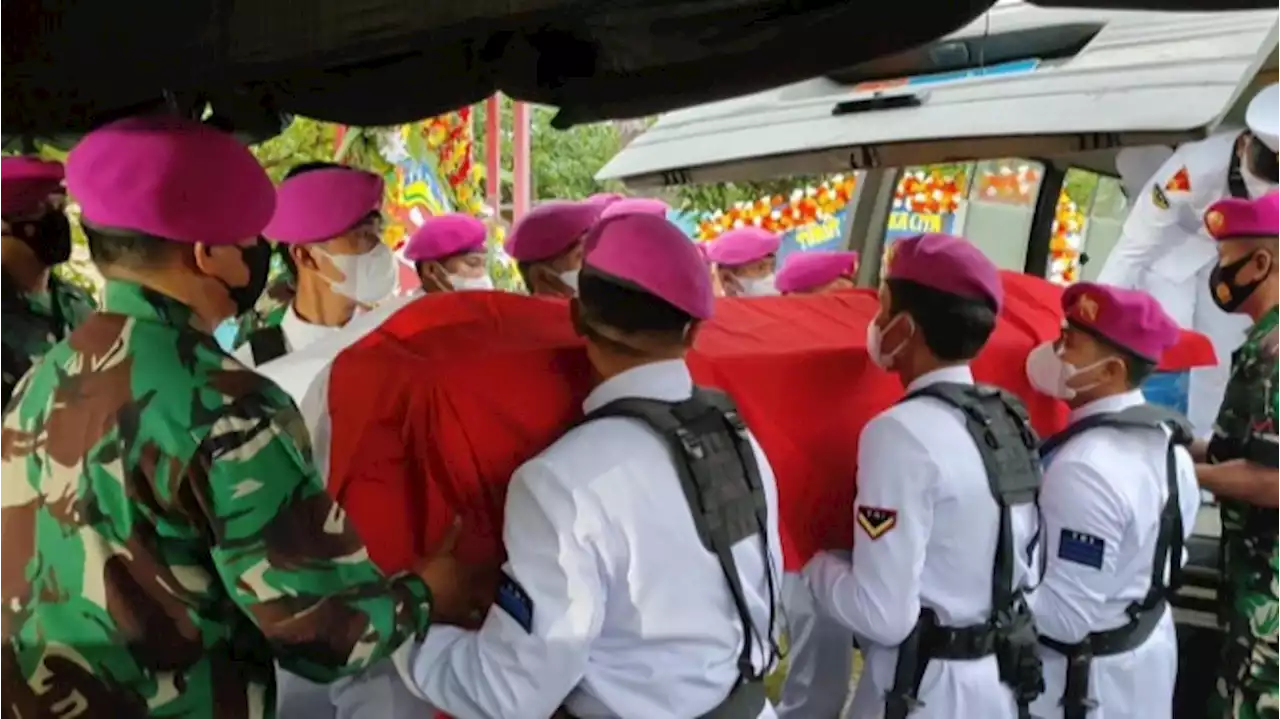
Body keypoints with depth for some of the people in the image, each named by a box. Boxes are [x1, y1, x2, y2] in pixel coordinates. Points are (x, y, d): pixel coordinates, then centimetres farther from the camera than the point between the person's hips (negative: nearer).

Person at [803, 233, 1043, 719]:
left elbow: (884, 614, -22)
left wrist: (816, 564, -6)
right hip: (1000, 679, 7)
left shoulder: (902, 431, -22)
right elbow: (1024, 566, 10)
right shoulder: (1008, 419, 1)